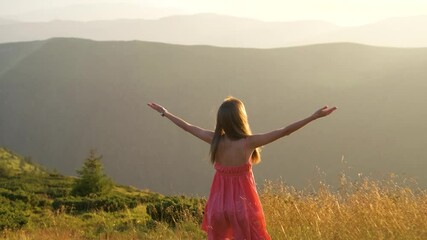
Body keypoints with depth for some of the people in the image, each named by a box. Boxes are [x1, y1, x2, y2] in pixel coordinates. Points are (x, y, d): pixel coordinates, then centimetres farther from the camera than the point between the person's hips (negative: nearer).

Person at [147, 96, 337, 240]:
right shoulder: (249, 142, -17)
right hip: (242, 204, -4)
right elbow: (284, 132, -18)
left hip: (219, 204, 4)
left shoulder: (215, 140, -7)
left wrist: (164, 113, 22)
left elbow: (188, 127, 7)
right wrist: (314, 116, -16)